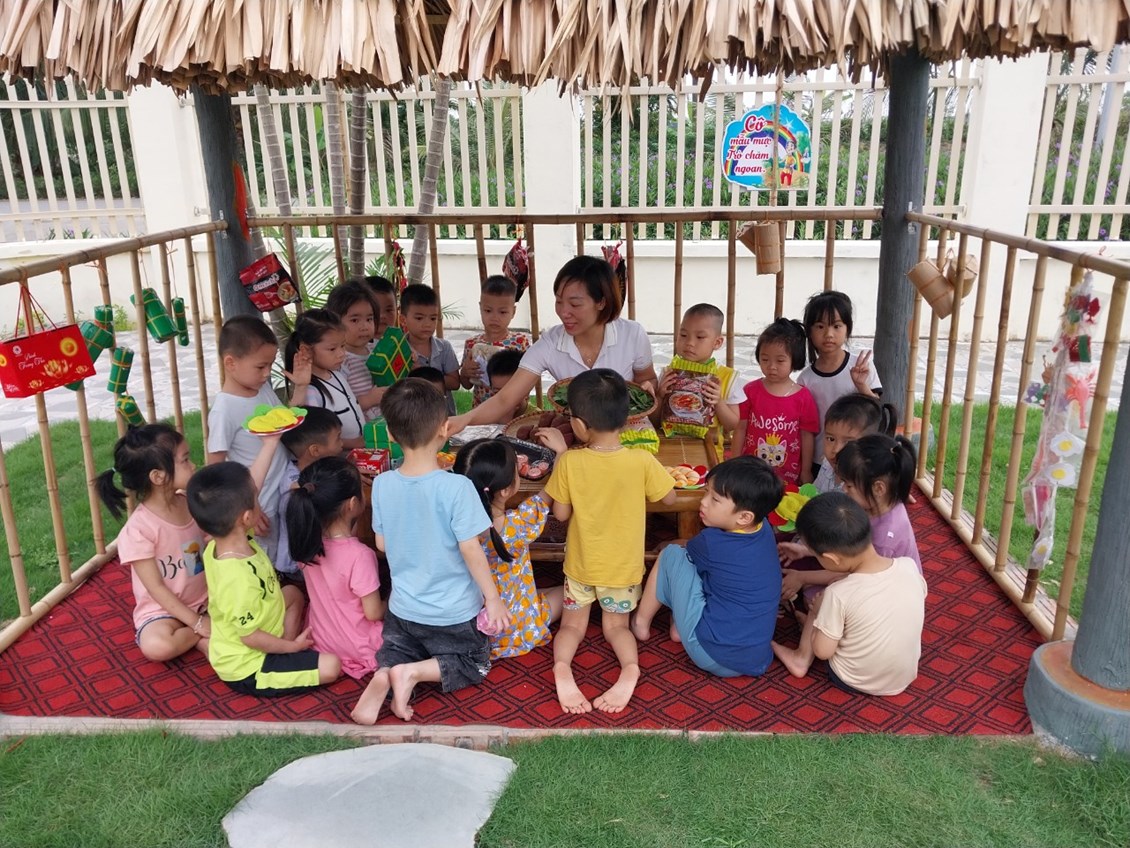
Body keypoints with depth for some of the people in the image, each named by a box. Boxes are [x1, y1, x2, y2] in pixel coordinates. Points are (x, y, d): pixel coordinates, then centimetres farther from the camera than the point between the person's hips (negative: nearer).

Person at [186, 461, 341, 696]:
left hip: (229, 649, 8)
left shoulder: (215, 548, -11)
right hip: (246, 669, -8)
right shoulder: (240, 578, -36)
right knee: (331, 666, -11)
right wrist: (293, 646, -10)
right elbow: (251, 637, -25)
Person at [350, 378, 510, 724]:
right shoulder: (456, 487, -25)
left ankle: (382, 676, -6)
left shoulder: (382, 484, -10)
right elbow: (470, 549, -21)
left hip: (403, 608, 4)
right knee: (474, 666, 21)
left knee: (396, 653, 28)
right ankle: (415, 673, -5)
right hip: (454, 612, -3)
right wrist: (493, 597, -9)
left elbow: (382, 543, 1)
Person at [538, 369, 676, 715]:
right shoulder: (642, 461, -21)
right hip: (624, 566, 1)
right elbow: (670, 497, -5)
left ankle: (562, 665, -13)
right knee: (616, 626, 21)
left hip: (581, 564, 0)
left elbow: (561, 514, -8)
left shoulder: (570, 463, -21)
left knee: (572, 626, 19)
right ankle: (630, 667, -11)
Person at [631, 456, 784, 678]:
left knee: (672, 555, 3)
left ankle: (641, 622, 18)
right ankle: (678, 626, 20)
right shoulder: (765, 529, 1)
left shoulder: (712, 544, -15)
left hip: (710, 656, -7)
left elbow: (683, 550, 11)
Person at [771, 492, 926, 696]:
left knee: (819, 606, 10)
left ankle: (801, 658, 21)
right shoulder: (909, 566, -17)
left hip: (853, 682, -4)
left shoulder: (839, 595, -29)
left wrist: (819, 610, -1)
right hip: (905, 678, 4)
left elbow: (822, 651, -17)